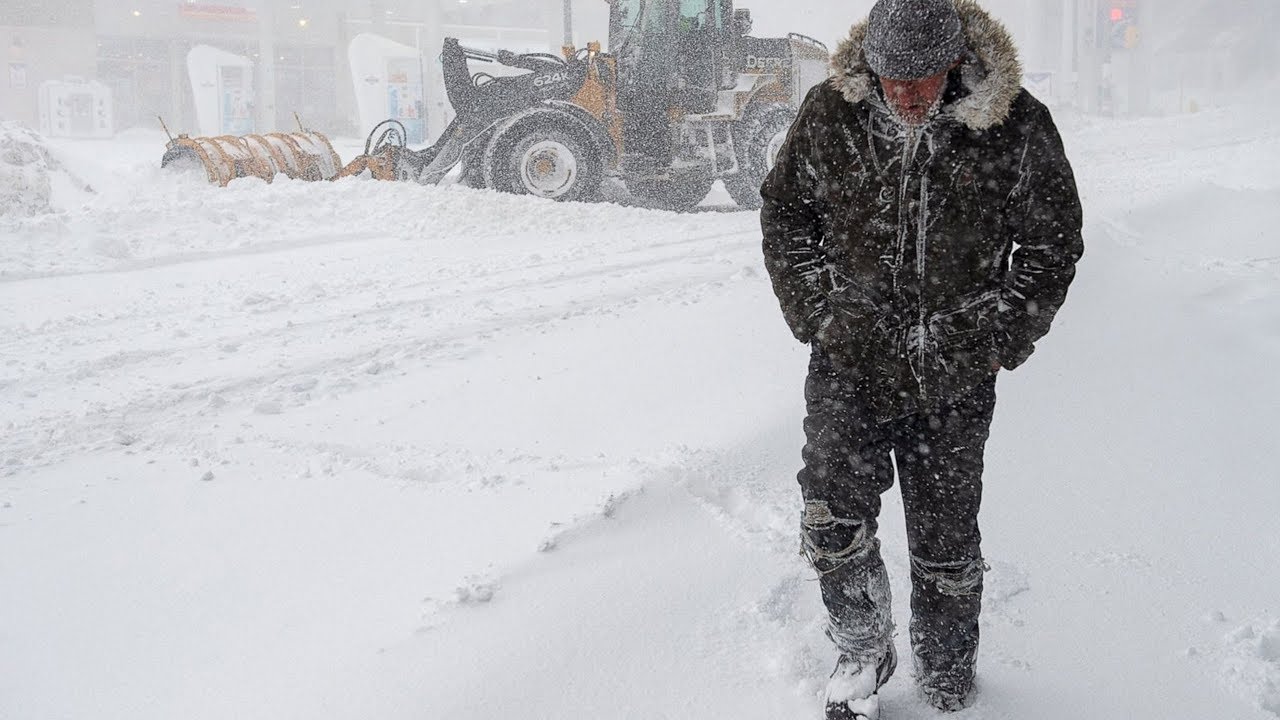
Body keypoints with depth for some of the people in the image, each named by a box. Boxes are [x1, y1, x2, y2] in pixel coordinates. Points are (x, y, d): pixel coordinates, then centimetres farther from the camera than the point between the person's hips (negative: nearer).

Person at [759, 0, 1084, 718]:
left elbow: (1053, 243, 3)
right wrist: (818, 313, 0)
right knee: (833, 520, -10)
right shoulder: (831, 113, -5)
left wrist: (995, 341, -3)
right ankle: (863, 651, 17)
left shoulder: (1018, 129, -8)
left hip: (953, 380, 0)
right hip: (849, 363, 1)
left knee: (947, 543, 11)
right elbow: (785, 214, 8)